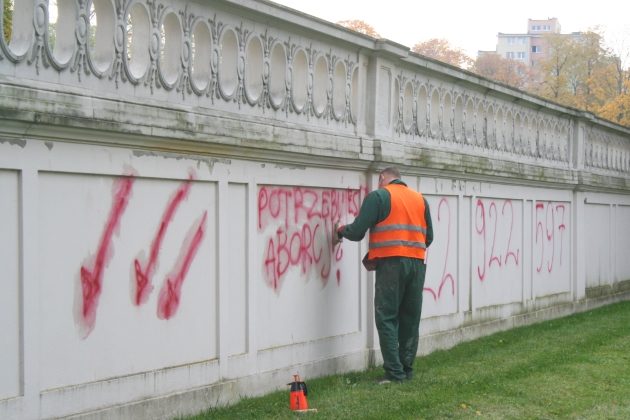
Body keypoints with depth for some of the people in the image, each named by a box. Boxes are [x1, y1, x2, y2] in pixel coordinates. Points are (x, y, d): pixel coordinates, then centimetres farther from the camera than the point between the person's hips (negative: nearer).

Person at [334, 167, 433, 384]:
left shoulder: (378, 196, 1)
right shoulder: (420, 199, 17)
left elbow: (357, 232, -3)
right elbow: (428, 237, 16)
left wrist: (341, 230, 17)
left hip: (390, 263, -5)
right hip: (416, 264, 5)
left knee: (387, 319, -1)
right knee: (410, 319, 12)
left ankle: (395, 372, -6)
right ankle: (407, 370, 15)